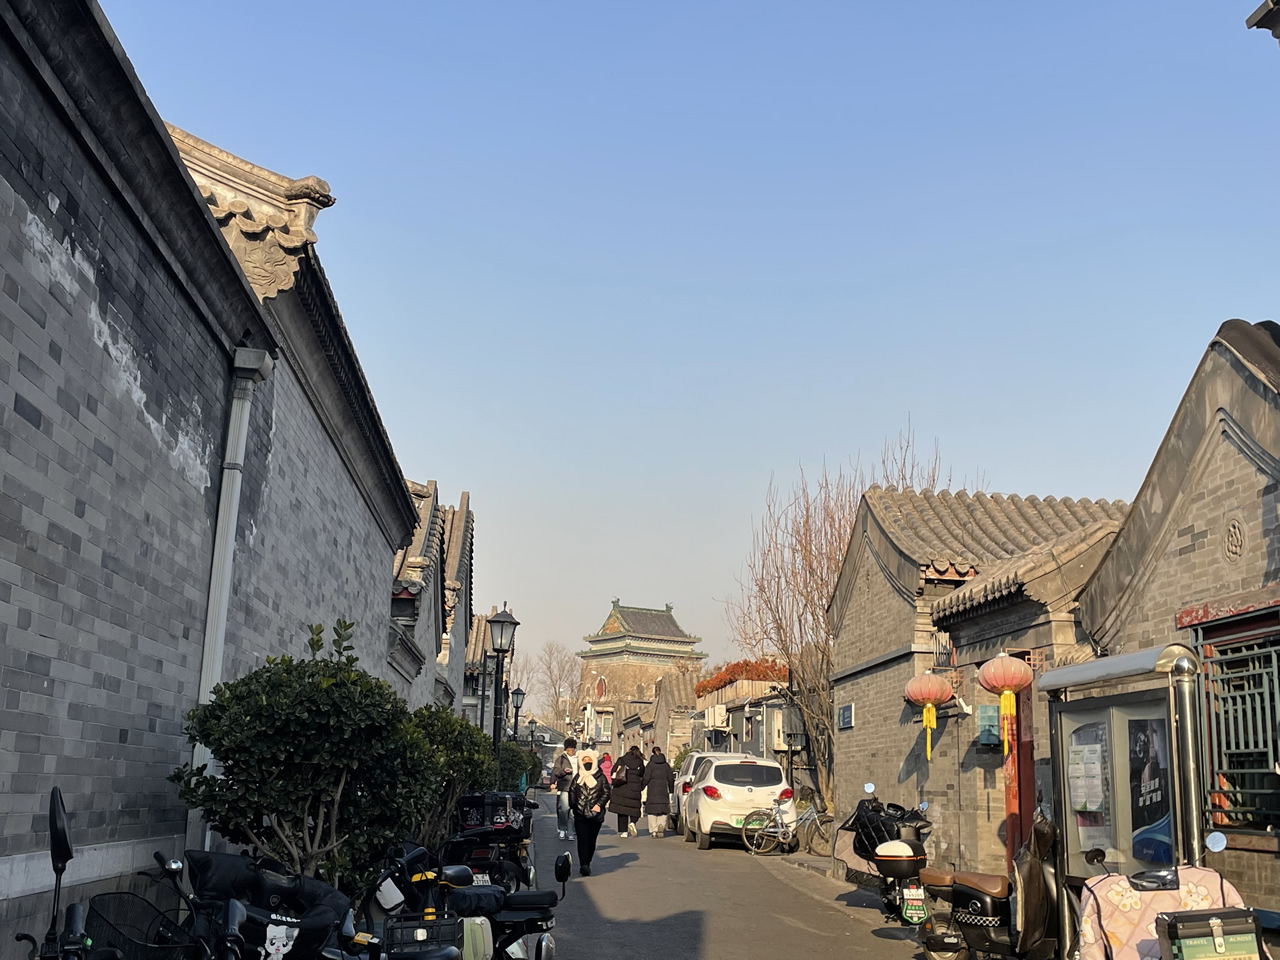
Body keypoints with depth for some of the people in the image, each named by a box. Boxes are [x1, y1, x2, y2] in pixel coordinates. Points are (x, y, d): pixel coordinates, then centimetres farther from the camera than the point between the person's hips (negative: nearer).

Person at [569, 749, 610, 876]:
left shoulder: (600, 777, 4)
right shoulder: (577, 777, 10)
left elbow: (606, 793, 3)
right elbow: (572, 792, 12)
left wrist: (599, 804, -11)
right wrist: (573, 806, -1)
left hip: (596, 815, 0)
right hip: (580, 815, 0)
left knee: (591, 841, 7)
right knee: (582, 840, -10)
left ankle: (586, 864, 21)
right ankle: (584, 865, -16)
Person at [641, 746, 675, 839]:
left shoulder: (650, 765, -3)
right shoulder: (666, 765, 8)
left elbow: (646, 778, -9)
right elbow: (670, 778, 11)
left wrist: (641, 786, 2)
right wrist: (671, 789, 21)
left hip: (652, 790, -2)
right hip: (663, 790, 2)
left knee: (652, 810, 5)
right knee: (663, 810, 6)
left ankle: (653, 830, 1)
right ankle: (661, 825, -20)